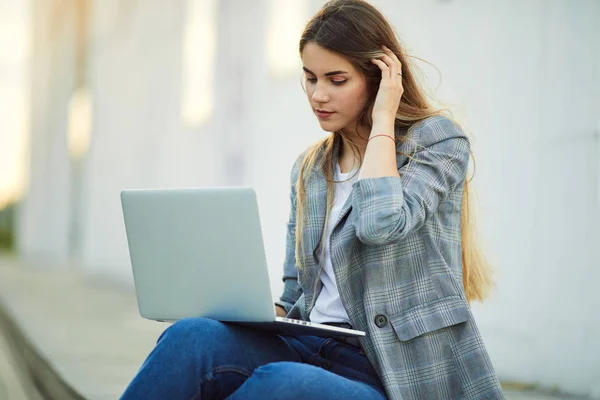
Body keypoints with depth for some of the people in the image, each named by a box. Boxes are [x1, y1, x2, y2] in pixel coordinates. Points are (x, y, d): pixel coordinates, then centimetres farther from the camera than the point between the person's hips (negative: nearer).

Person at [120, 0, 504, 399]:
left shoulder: (439, 139, -1)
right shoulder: (309, 170, 18)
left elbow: (381, 223, -22)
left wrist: (381, 120, -8)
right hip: (310, 348, 5)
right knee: (192, 336, -27)